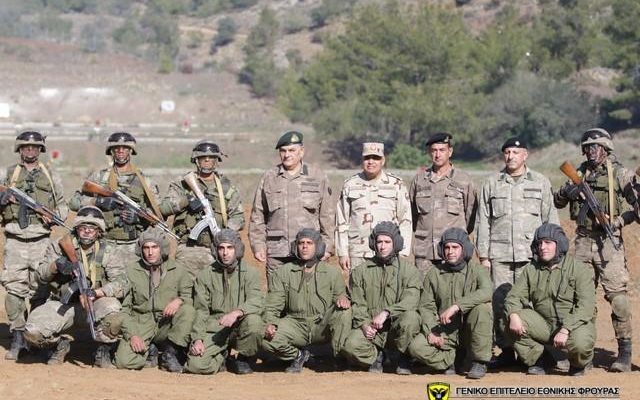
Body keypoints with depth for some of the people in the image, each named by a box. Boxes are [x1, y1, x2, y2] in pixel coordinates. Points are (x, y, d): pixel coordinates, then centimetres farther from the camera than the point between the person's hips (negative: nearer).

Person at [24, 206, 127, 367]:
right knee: (32, 332, -22)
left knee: (112, 309, -36)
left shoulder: (109, 252, -3)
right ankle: (60, 344, 14)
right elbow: (41, 276, 0)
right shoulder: (60, 246, 2)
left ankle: (103, 350, -6)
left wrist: (95, 293, -31)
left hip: (95, 302, -1)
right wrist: (56, 265, -23)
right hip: (62, 304, 1)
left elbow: (120, 284, -13)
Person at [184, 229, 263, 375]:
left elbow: (256, 301, -13)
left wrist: (237, 312, -33)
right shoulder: (205, 275, 8)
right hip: (214, 329, 1)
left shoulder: (249, 273, 4)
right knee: (196, 365, -23)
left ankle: (244, 359, -5)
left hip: (240, 326, 0)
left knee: (253, 320, -36)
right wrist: (197, 339, -10)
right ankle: (222, 357, 14)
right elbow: (201, 311, 5)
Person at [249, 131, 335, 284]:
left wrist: (327, 247, 2)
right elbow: (257, 215, 13)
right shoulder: (269, 178, 11)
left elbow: (328, 215, 8)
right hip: (276, 253, 1)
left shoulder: (318, 177, 8)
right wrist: (258, 245, 5)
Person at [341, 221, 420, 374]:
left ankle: (404, 359, -6)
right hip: (371, 329, 1)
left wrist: (386, 312, -25)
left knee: (410, 317, -35)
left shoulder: (409, 270, 4)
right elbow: (357, 304, 6)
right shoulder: (361, 271, 12)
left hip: (397, 327, -1)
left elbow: (410, 301, -12)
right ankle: (376, 356, 7)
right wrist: (364, 324, -14)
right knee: (351, 345, -30)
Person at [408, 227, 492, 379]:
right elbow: (426, 306, 5)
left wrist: (456, 306, -34)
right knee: (416, 347, -23)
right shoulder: (434, 273, 7)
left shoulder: (477, 271, -3)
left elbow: (486, 292, -25)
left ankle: (480, 362, -18)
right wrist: (431, 331, -14)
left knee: (483, 307, -32)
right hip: (445, 332, 2)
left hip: (470, 331, -2)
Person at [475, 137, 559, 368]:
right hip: (499, 255, 1)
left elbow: (551, 219, 10)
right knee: (500, 304, -2)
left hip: (531, 255, -1)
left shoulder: (541, 183, 10)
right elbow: (482, 221, 11)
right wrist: (483, 255, 5)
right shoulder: (491, 184, 12)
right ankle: (506, 351, 5)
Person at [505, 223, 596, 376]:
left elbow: (586, 307, -18)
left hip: (575, 324, -4)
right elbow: (514, 296, 2)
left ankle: (578, 365, 4)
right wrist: (513, 314, -22)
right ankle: (537, 360, 1)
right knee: (515, 320, -20)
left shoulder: (579, 270, -9)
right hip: (544, 325, 4)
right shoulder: (531, 270, 6)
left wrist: (565, 330, -29)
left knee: (580, 344, -36)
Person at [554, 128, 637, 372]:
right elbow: (557, 202, 18)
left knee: (618, 295, -10)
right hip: (583, 241, 5)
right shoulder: (580, 174, 12)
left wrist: (622, 219, -15)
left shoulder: (619, 173, -2)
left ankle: (625, 354, -7)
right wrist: (566, 192, -3)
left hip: (609, 241, -5)